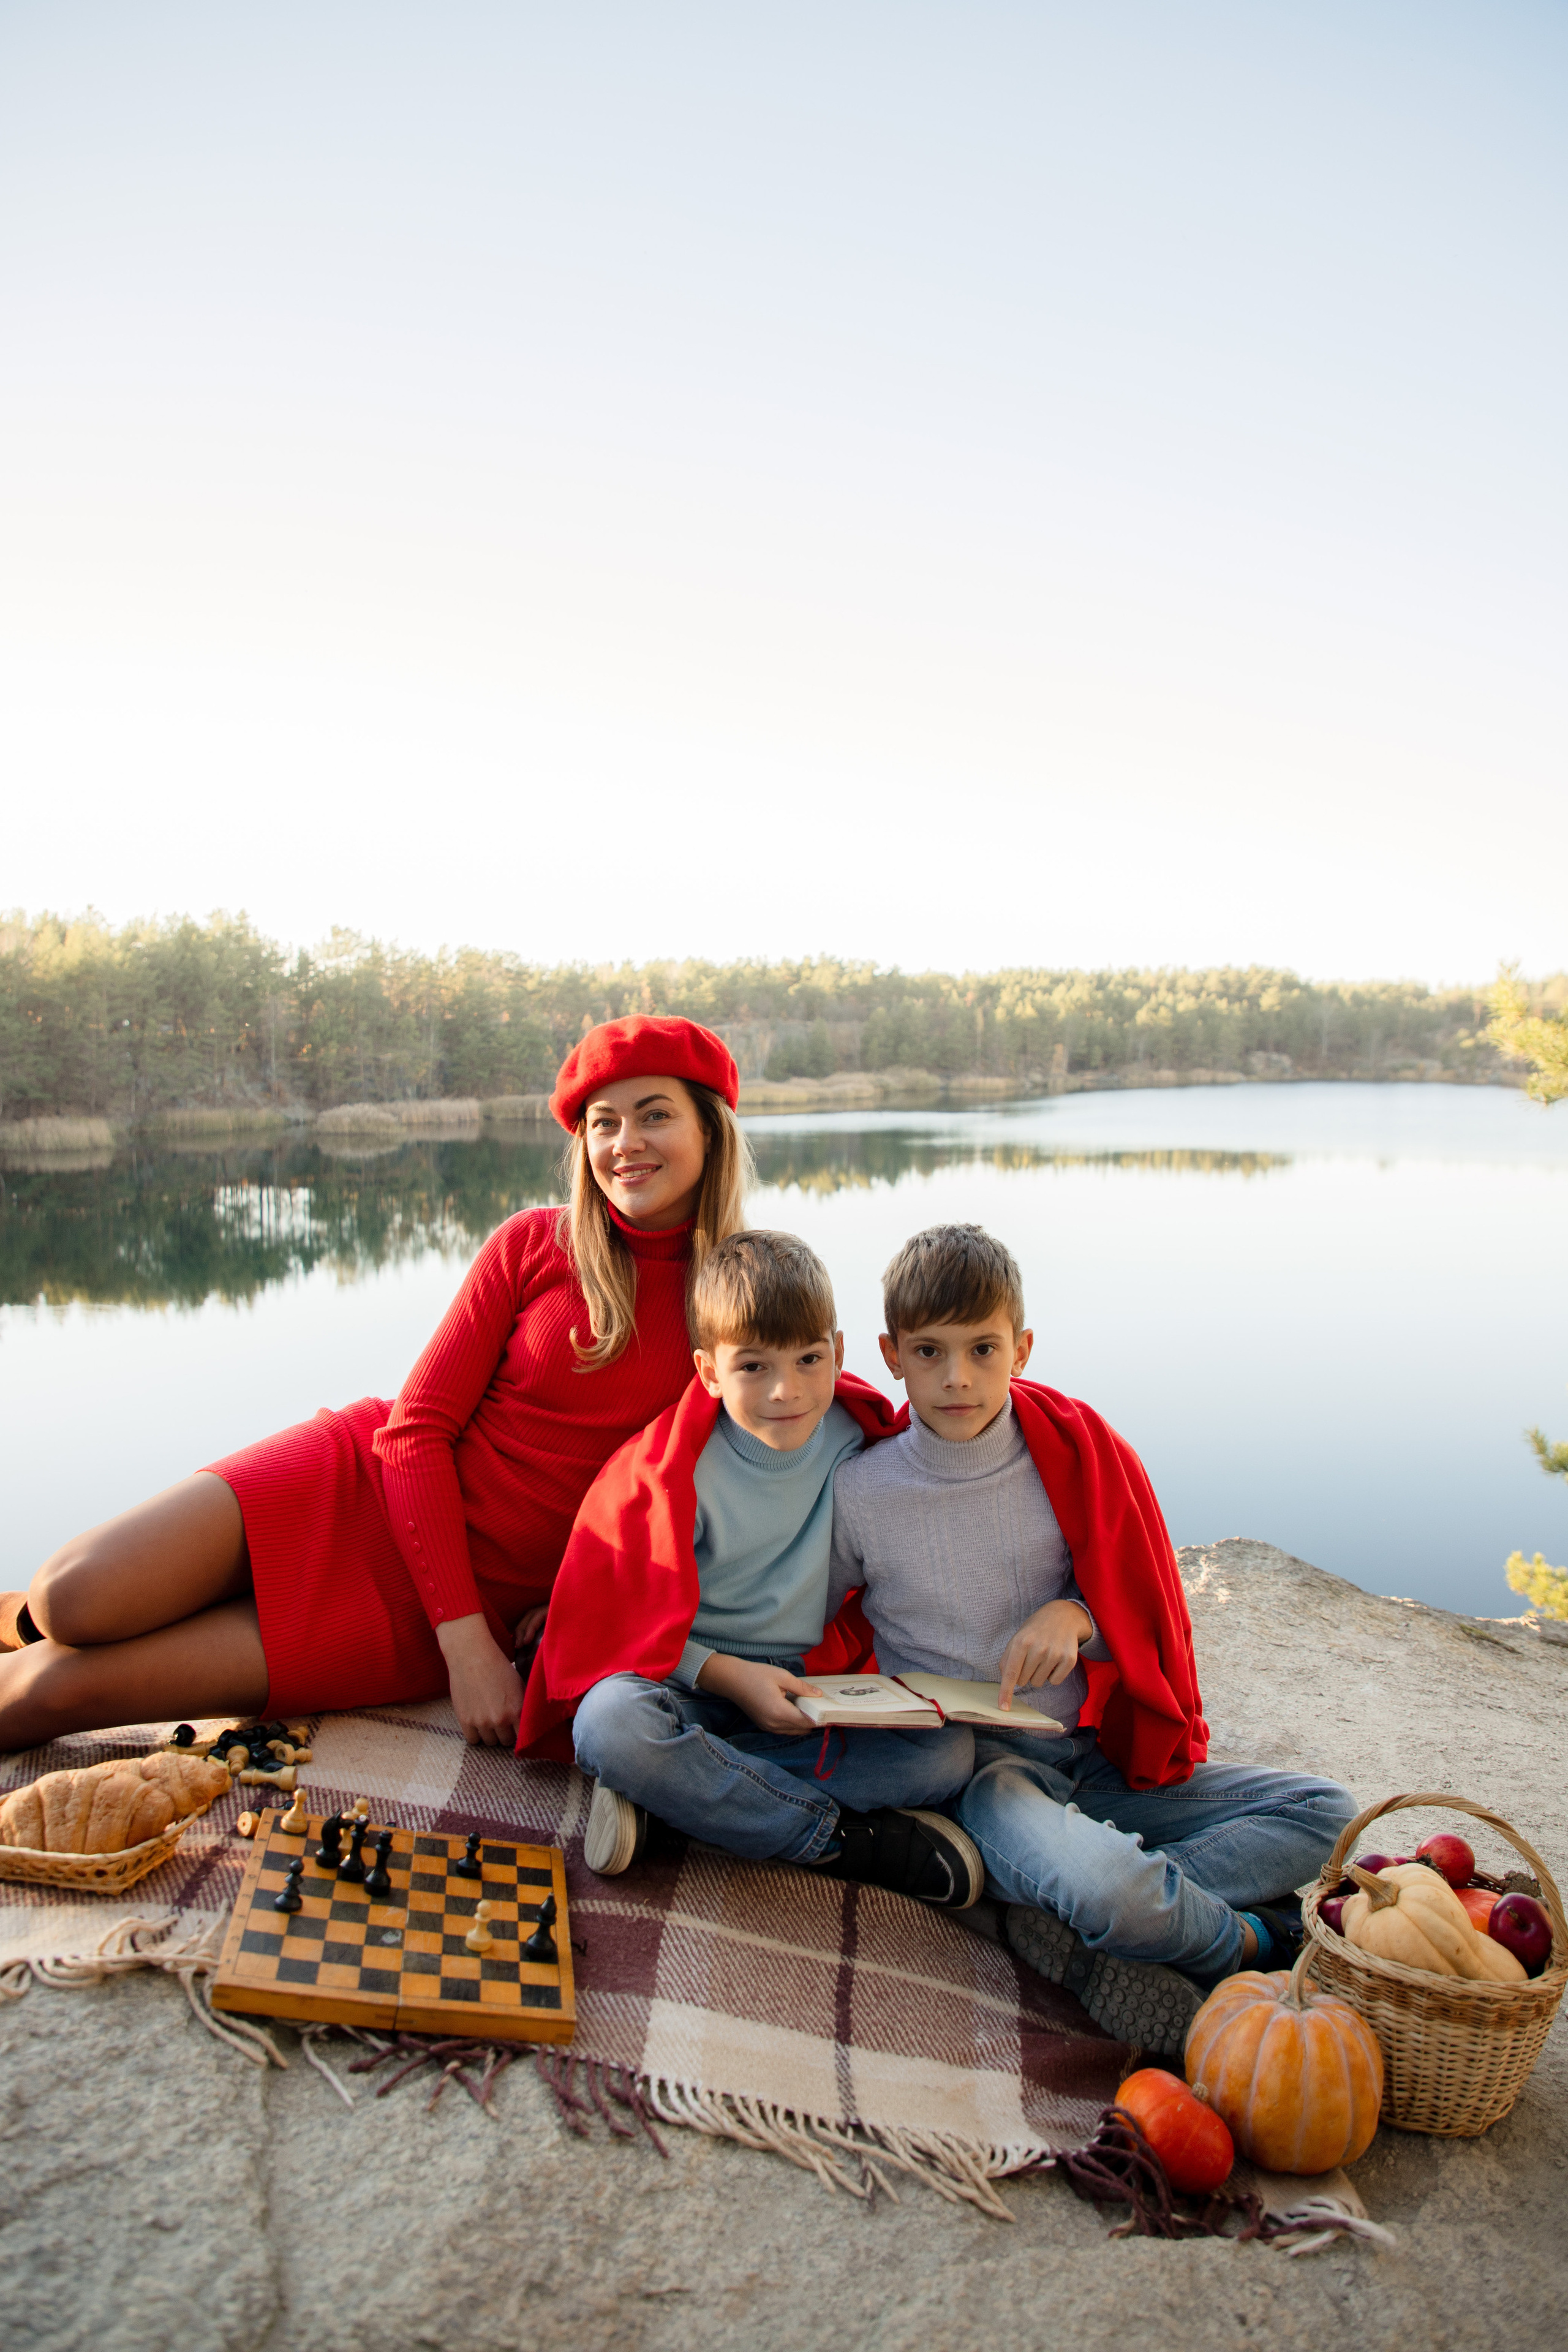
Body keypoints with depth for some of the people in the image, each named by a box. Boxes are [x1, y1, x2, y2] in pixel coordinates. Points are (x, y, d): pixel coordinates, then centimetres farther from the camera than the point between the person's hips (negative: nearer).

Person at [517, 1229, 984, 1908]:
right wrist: (728, 1675, -20)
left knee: (949, 1750, -21)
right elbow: (620, 1616, -10)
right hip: (687, 1682, -3)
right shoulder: (675, 1467, -13)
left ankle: (677, 1789, -22)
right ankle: (842, 1839, -21)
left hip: (807, 1692, 3)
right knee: (611, 1722, -36)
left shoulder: (862, 1438, -3)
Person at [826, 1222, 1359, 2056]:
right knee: (1097, 1882, -35)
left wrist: (1078, 1615, -16)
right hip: (965, 1764, -4)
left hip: (1092, 1754, 5)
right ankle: (1251, 1940, -2)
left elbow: (1146, 1614, 9)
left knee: (1323, 1810, -7)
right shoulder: (860, 1492, -8)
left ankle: (1077, 1932, -21)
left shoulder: (1074, 1452, -1)